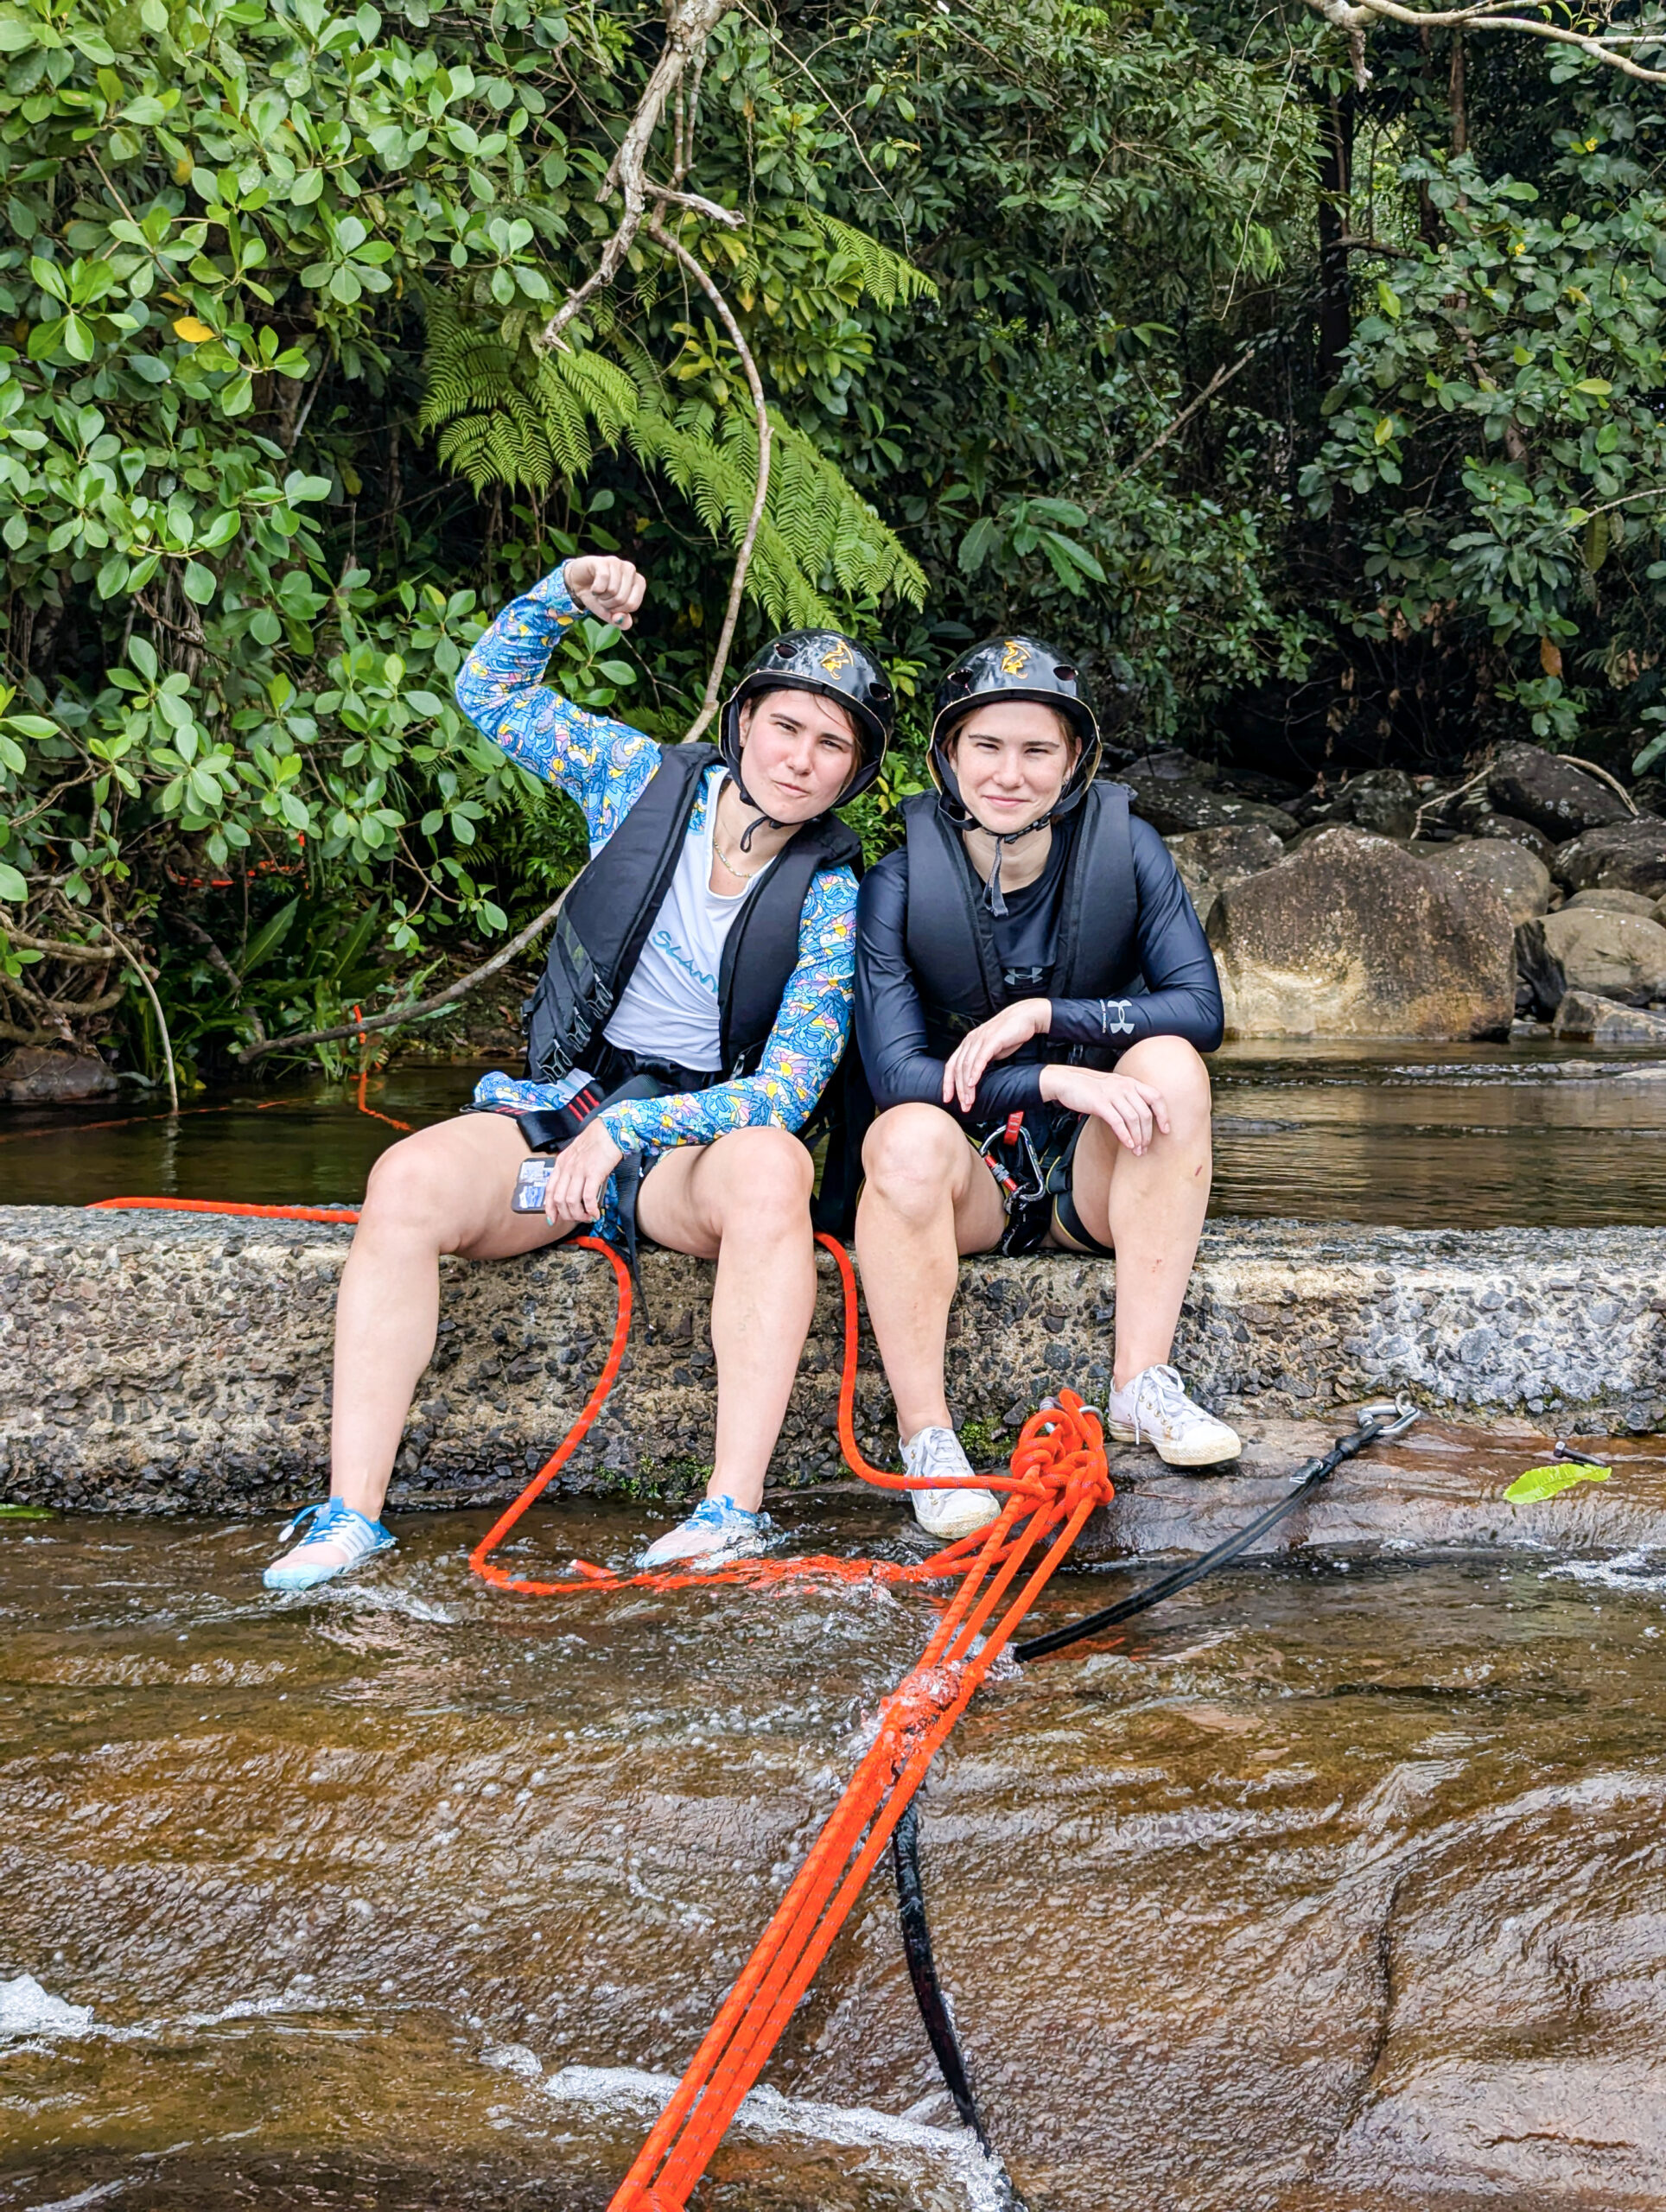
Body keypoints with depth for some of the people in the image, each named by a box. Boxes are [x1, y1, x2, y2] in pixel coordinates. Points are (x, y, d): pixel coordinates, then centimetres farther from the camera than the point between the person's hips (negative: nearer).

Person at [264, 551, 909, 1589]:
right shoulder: (650, 780, 3)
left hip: (698, 1137, -2)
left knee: (772, 1166, -38)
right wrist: (567, 590, -5)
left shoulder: (831, 897, -5)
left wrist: (628, 1128, -24)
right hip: (560, 1105, 2)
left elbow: (789, 1087, -13)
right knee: (409, 1179, -29)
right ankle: (352, 1511, -29)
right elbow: (492, 690, 13)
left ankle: (736, 1508, -41)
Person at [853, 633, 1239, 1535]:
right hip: (967, 1186, -2)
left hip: (1093, 1177, 2)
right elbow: (893, 1072, -19)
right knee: (912, 1137, -34)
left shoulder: (1126, 850, -6)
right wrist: (1055, 1082, -32)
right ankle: (924, 1433, -25)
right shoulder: (899, 882, -11)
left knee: (1170, 1064, -27)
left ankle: (1142, 1383, -24)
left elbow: (1200, 1007, -12)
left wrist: (1043, 1016, -23)